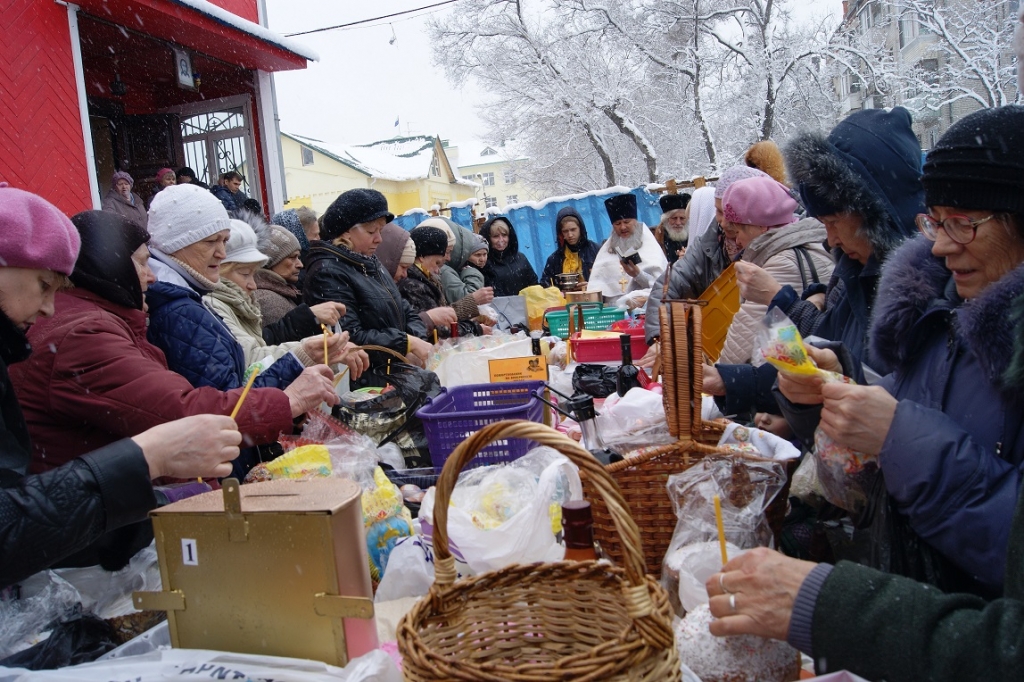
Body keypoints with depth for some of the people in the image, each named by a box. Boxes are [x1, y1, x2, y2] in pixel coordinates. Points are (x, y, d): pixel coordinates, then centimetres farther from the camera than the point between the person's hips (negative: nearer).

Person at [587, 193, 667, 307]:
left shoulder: (650, 246, 11)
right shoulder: (607, 248, 21)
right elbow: (597, 280, 10)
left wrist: (638, 275, -13)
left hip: (642, 304, -3)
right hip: (612, 306, 3)